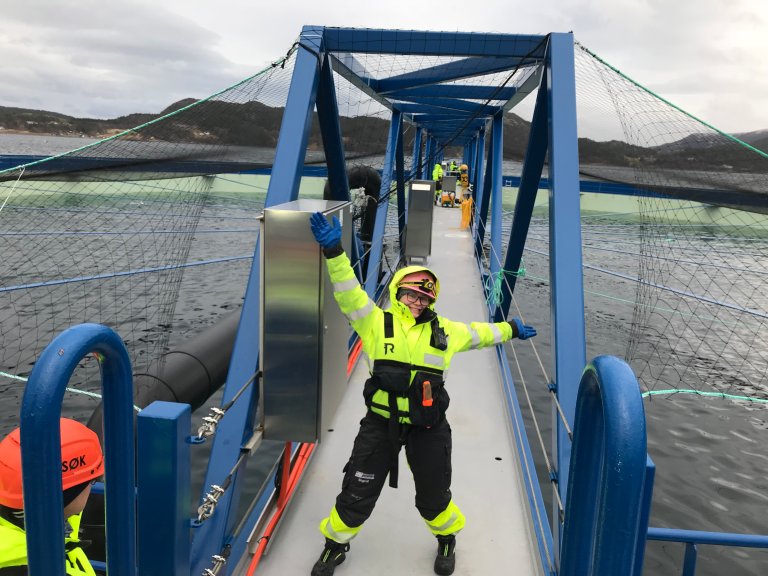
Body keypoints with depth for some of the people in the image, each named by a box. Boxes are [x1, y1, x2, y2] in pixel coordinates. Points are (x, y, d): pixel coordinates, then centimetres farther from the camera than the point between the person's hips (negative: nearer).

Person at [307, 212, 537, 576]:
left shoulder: (444, 331, 6)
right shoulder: (377, 322, -4)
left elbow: (478, 334, 22)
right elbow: (349, 293, -15)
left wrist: (511, 329, 34)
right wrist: (333, 251, -27)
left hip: (429, 428, 2)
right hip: (381, 423, -2)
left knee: (433, 495, 19)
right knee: (357, 493, 8)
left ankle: (447, 539, 50)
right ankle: (336, 545, 36)